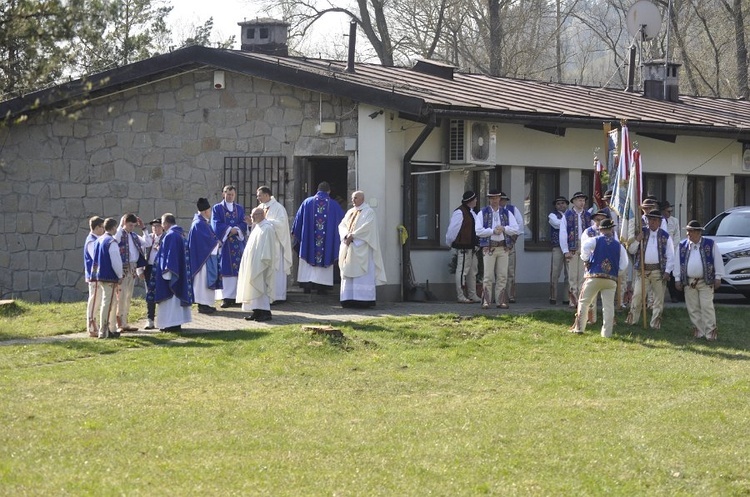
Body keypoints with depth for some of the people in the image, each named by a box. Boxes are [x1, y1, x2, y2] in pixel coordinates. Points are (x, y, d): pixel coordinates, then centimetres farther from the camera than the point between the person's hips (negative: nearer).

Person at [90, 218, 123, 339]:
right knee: (107, 303, -5)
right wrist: (120, 275, -4)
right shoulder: (112, 242, -16)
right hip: (110, 277, -9)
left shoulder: (98, 241, 11)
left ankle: (112, 329, 22)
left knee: (113, 302, 17)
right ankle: (103, 331, -4)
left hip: (100, 275, 9)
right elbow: (115, 261, -18)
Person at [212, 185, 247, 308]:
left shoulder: (240, 209, 15)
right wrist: (229, 230, -14)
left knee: (237, 269, -3)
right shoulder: (217, 208, 6)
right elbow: (216, 225, -5)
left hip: (238, 242, 3)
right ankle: (225, 297, -11)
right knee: (225, 270, -7)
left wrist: (235, 230, -14)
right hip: (224, 243, -3)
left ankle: (235, 295, -2)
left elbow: (244, 224, 5)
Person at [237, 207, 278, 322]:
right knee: (254, 288, 8)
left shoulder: (267, 228, -15)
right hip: (253, 264, 10)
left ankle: (266, 312, -7)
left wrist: (264, 261, -21)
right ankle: (257, 312, 11)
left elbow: (268, 247, -19)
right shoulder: (257, 227, 15)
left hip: (261, 265, -10)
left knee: (261, 288, -9)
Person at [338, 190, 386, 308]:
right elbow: (342, 225, 9)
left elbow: (367, 227, -14)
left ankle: (363, 299, -12)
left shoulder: (368, 212, -1)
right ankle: (349, 299, 0)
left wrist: (353, 235, -17)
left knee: (362, 274, -10)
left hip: (361, 248, -6)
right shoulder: (350, 212, 18)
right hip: (348, 248, 6)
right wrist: (346, 235, -11)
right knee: (348, 274, 1)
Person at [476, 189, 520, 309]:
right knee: (488, 276, -6)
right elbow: (478, 231, -4)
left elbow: (515, 229, 5)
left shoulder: (507, 213, 13)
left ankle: (500, 301, 5)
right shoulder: (483, 213, 6)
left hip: (503, 248, 2)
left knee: (502, 276, 1)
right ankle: (486, 301, -4)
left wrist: (504, 228, -10)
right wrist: (493, 231, -11)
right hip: (489, 248, -2)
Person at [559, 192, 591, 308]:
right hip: (572, 249, -2)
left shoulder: (588, 215, 11)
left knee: (583, 276, 0)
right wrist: (566, 251, -4)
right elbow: (563, 234, 2)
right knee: (572, 275, -3)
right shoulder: (567, 215, 5)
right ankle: (573, 300, 0)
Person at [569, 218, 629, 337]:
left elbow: (585, 246, -19)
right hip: (611, 279, 2)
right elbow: (623, 265, 5)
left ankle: (579, 327, 4)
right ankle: (607, 332, 1)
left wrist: (585, 260, -5)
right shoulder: (619, 245, 9)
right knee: (608, 306, 4)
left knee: (584, 302, 8)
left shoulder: (595, 240, 2)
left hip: (594, 277, -2)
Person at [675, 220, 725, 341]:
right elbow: (678, 263, 11)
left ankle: (710, 333, -5)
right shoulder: (682, 246, 7)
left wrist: (718, 278, -1)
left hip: (706, 282, -3)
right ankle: (698, 332, 12)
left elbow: (718, 261, 2)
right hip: (688, 282, 3)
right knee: (693, 308, 4)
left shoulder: (710, 244, -1)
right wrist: (677, 279, 6)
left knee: (707, 307, -8)